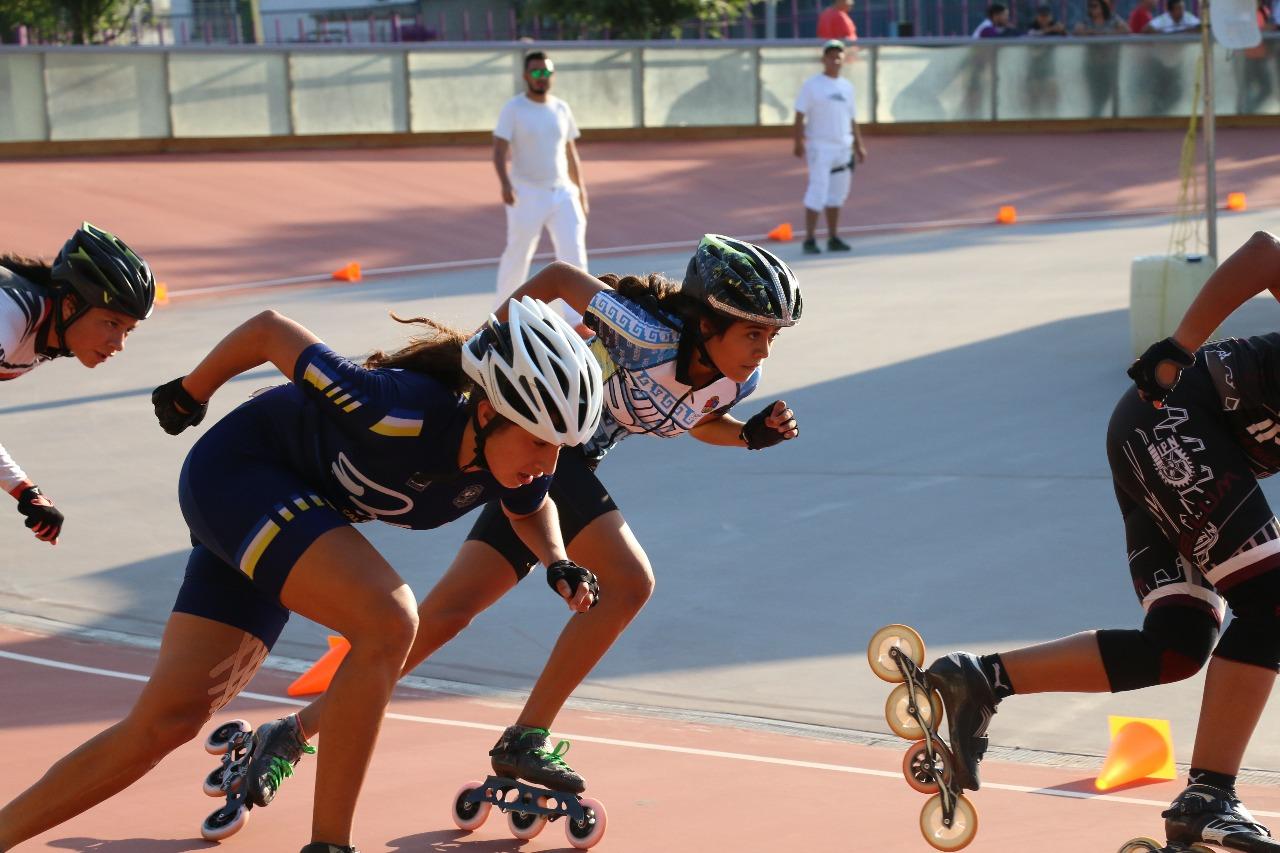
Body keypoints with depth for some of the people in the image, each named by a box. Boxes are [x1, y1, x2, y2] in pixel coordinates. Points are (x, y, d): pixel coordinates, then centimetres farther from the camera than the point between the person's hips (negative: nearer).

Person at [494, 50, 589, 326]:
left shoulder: (561, 109, 9)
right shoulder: (513, 109, -5)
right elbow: (499, 150, -13)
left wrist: (581, 193, 15)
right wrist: (505, 184, -29)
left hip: (563, 192, 4)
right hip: (527, 195, -4)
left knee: (574, 254, -7)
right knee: (517, 256, 4)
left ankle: (575, 320, -5)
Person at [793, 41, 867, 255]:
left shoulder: (847, 87, 14)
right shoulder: (811, 85, -3)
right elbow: (799, 116, -7)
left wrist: (859, 146, 13)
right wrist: (798, 143, -17)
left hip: (843, 148, 6)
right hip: (819, 147, -6)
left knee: (837, 194, 8)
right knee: (817, 192, -11)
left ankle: (833, 239, 15)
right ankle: (810, 240, -7)